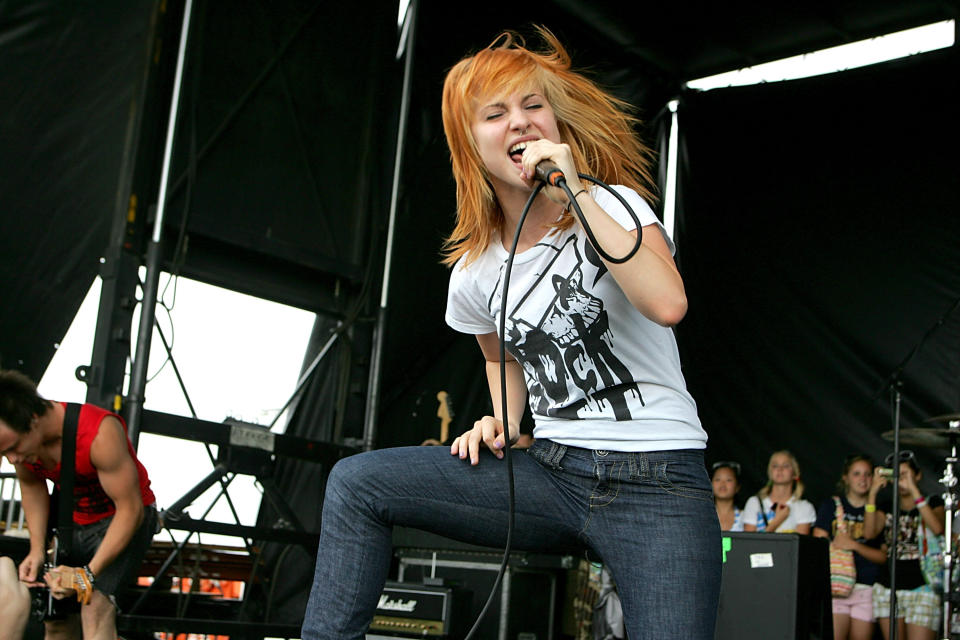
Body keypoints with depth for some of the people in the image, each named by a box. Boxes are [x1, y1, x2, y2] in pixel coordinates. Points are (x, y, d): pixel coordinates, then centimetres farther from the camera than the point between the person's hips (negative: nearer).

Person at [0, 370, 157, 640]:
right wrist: (37, 549, -7)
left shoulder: (100, 433, -36)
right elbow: (32, 485, 5)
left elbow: (130, 509, -29)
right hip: (71, 517, 6)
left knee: (95, 599, -26)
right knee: (55, 615, 3)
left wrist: (89, 572, -34)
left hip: (125, 516, -6)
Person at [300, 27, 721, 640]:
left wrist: (578, 194, -24)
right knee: (355, 482, -3)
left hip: (658, 480, -4)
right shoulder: (473, 274, 7)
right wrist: (504, 420, 6)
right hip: (553, 471, 4)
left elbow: (667, 303, -27)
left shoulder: (612, 205, -6)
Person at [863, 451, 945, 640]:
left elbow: (937, 528, -18)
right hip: (888, 588, 4)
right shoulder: (887, 505, 14)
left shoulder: (933, 503, 5)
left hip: (922, 588, -4)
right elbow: (869, 532, -4)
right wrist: (872, 492, -10)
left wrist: (914, 490, -20)